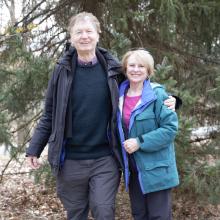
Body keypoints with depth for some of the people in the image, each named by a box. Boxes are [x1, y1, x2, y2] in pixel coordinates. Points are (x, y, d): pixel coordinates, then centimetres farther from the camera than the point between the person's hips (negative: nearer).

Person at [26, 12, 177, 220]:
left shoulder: (112, 68, -2)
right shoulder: (63, 70, -2)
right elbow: (49, 114, 4)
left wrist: (166, 101, -5)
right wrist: (34, 148, 3)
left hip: (105, 159, -1)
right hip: (70, 160, 1)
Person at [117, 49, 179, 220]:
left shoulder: (157, 94, -13)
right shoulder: (120, 95, 4)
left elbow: (170, 127, -18)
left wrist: (140, 142, -22)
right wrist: (122, 145, 1)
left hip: (156, 170, -6)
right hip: (132, 169, 6)